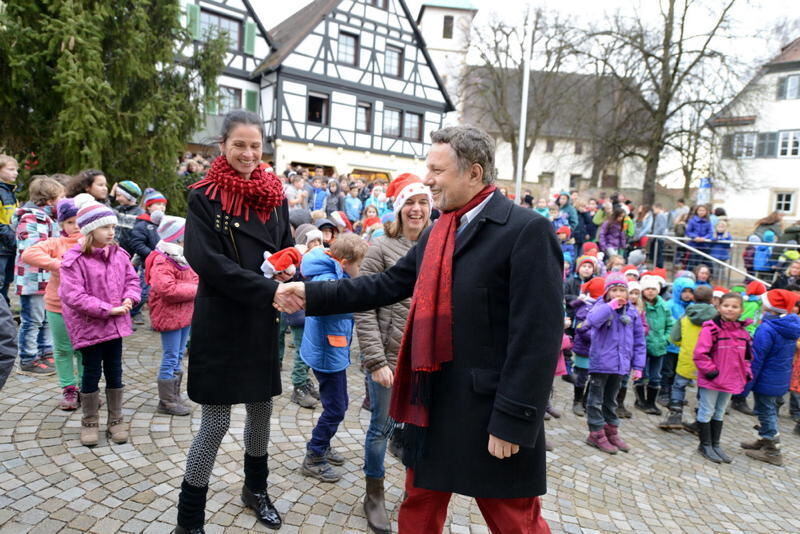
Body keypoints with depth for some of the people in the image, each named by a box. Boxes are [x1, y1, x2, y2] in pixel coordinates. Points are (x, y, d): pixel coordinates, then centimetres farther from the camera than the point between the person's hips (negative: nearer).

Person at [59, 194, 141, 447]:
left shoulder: (119, 255, 1)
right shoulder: (74, 259, -15)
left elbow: (132, 279, 10)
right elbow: (73, 296, -20)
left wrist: (129, 299, -11)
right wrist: (108, 309, -21)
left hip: (115, 324, 4)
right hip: (89, 326, -4)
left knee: (115, 373, 12)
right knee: (92, 374, 7)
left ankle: (116, 420, 25)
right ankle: (89, 422, 25)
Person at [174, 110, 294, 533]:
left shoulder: (274, 195, 6)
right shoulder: (204, 197, -8)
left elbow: (288, 248, 12)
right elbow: (207, 260, -18)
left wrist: (289, 272, -12)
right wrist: (269, 290, -25)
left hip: (263, 323, 5)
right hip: (219, 324, -5)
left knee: (261, 411, 18)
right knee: (215, 423, 2)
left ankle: (255, 489, 41)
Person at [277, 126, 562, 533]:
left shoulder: (526, 231, -15)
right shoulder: (437, 233, 10)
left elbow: (536, 336, -19)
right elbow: (384, 286, 12)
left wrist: (513, 419, -18)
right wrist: (313, 295, 7)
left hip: (489, 408, -7)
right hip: (432, 399, 7)